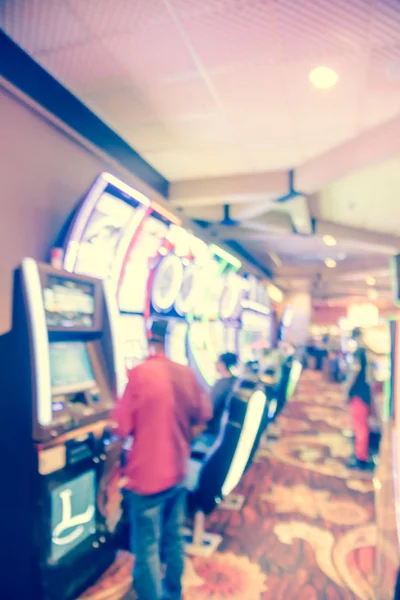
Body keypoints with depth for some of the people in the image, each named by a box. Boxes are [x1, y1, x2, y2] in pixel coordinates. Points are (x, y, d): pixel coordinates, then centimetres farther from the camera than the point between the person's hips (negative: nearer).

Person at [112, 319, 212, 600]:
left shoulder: (140, 373, -19)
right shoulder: (186, 373, -3)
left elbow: (122, 429, -15)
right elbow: (202, 419, 7)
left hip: (147, 477, -6)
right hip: (178, 472, 6)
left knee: (147, 549, 11)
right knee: (174, 538, 23)